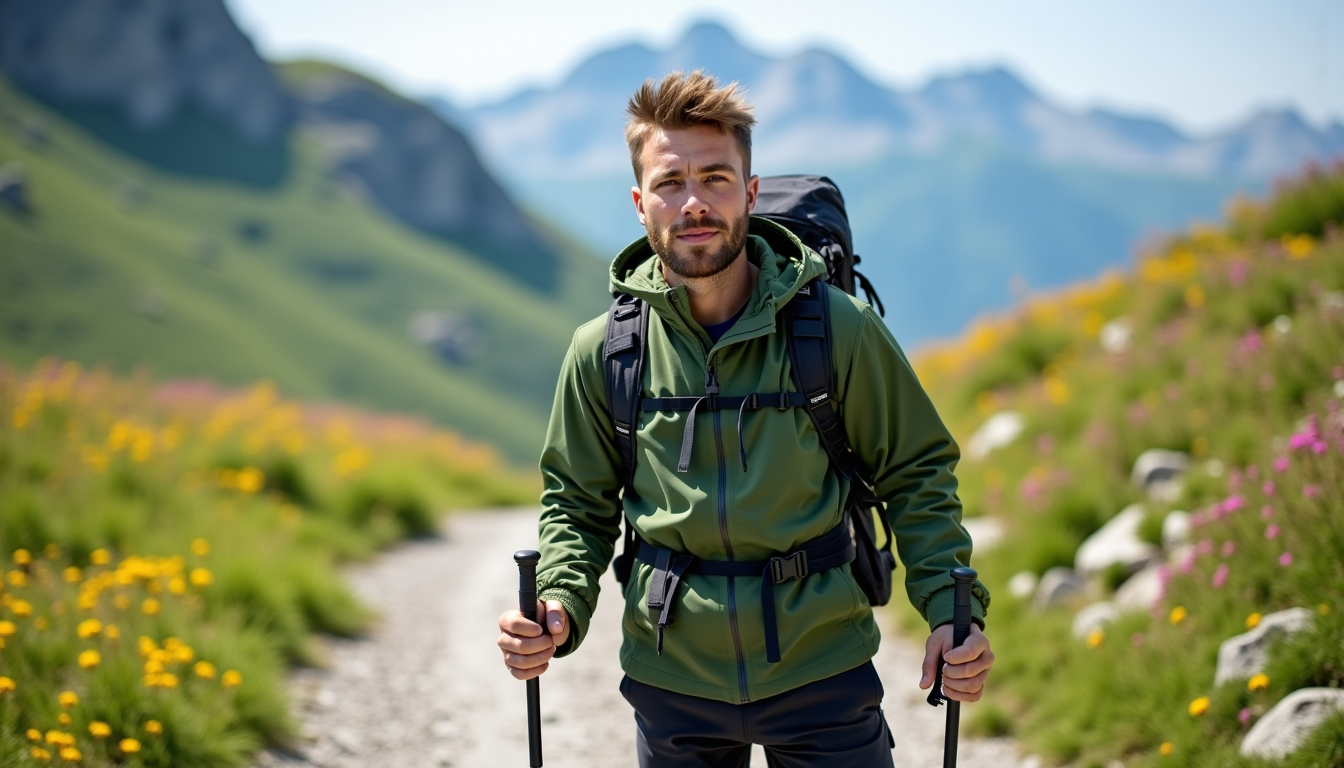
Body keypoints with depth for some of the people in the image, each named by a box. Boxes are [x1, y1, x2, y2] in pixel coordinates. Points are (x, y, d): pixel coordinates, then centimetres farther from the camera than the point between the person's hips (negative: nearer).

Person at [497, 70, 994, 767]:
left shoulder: (839, 327, -7)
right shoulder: (603, 352, -3)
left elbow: (917, 474, 3)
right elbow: (579, 504, 8)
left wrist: (951, 609, -9)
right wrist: (559, 606, -10)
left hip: (822, 666, -1)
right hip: (671, 678, 2)